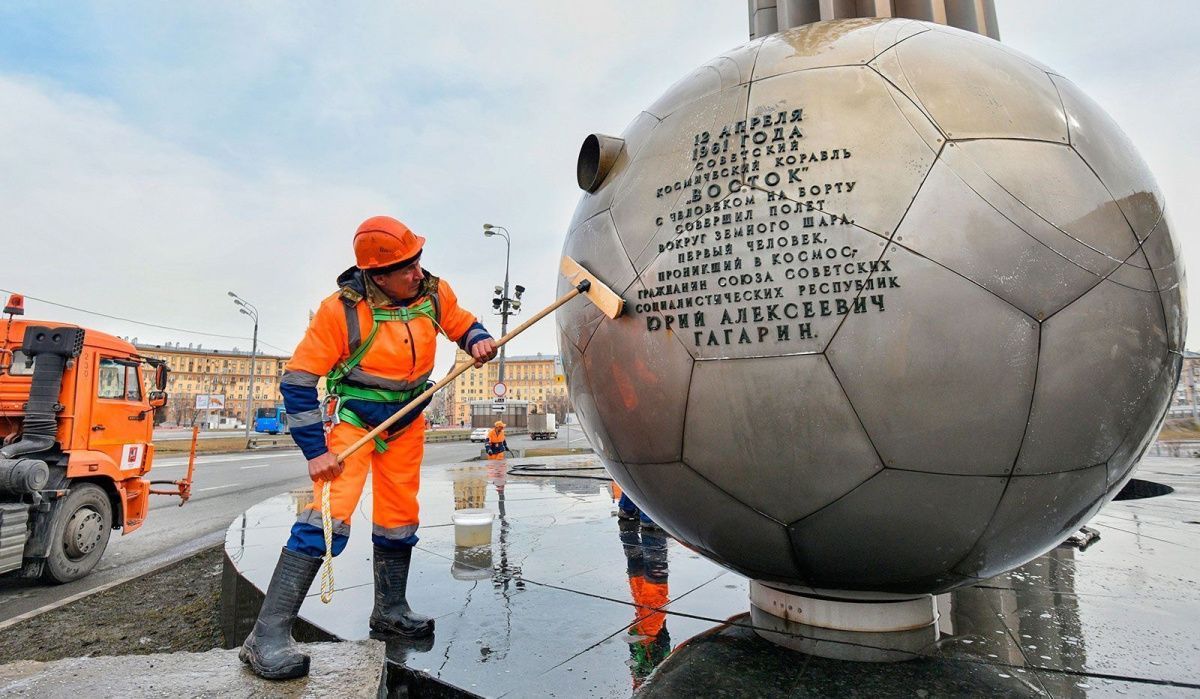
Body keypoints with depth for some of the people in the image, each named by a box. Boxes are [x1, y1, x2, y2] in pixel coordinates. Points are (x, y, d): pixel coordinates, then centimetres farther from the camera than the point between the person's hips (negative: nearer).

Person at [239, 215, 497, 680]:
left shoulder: (435, 294, -11)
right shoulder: (341, 310, -24)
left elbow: (464, 326, 8)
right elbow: (298, 381, -19)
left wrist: (479, 341, -17)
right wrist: (315, 450, -21)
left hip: (406, 422, 5)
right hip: (351, 417, -5)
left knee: (399, 519, 13)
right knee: (330, 516, -18)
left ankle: (390, 612, 33)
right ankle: (267, 637, -5)